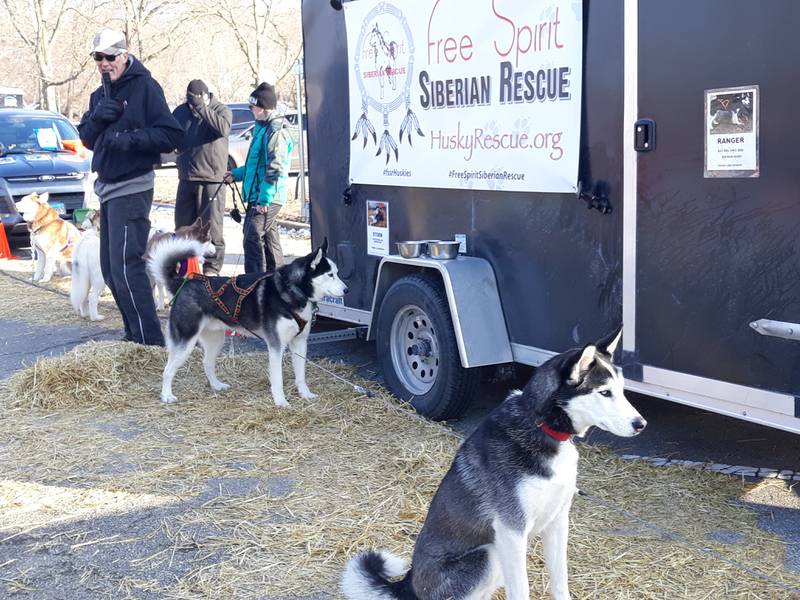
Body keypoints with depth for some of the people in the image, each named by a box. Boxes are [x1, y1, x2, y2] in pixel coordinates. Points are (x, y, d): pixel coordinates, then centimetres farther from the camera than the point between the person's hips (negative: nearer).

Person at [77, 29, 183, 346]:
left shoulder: (145, 86, -9)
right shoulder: (100, 95, 16)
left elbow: (171, 135, -15)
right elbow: (86, 139, 13)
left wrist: (130, 138, -25)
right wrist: (96, 117, -6)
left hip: (132, 188, -9)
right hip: (107, 188, 9)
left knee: (125, 266, -15)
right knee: (111, 268, 11)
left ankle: (150, 341, -12)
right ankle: (135, 333, 21)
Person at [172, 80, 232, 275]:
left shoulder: (221, 110, -4)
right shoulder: (180, 112, 8)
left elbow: (223, 128, -25)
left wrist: (201, 107, -26)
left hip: (212, 179, -5)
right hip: (186, 178, 5)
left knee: (212, 225, -2)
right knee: (183, 224, 12)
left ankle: (212, 268, 6)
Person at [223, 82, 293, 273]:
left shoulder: (276, 130, -16)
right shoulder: (263, 127, 17)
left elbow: (276, 168, -22)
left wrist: (264, 198, -25)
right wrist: (237, 173, 23)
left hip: (266, 198, -11)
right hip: (260, 197, 11)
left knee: (253, 238, -14)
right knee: (269, 239, 16)